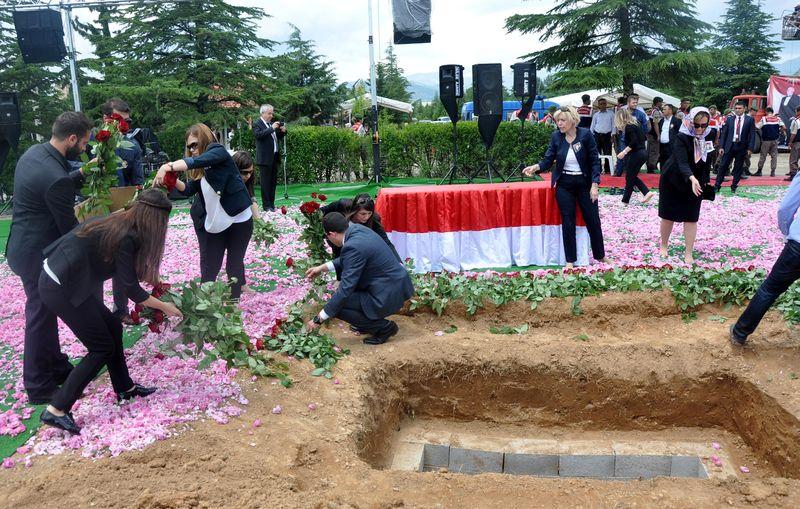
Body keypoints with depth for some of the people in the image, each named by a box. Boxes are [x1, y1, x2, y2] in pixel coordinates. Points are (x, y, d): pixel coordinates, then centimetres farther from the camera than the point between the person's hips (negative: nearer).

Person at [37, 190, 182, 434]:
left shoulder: (120, 222, 5)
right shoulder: (126, 238, -21)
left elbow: (132, 270, 19)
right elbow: (132, 290, -15)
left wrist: (155, 281, 21)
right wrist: (164, 307, -2)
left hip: (64, 279, 9)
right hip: (60, 289, -9)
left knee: (112, 328, 17)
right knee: (102, 348, 1)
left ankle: (124, 388, 30)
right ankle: (57, 409, 4)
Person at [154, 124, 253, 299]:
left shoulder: (218, 151, -11)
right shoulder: (200, 170, 9)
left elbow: (197, 161, -30)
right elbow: (189, 189, 5)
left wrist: (168, 167, -39)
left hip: (239, 220, -5)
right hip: (213, 223, 5)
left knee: (235, 264, 9)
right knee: (209, 268, 3)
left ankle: (234, 302, 22)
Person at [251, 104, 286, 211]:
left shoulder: (271, 123, 15)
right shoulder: (257, 124, -6)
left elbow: (278, 137, 25)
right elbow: (258, 135, -24)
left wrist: (282, 131, 4)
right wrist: (272, 128, -24)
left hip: (274, 157, 7)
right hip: (265, 158, -7)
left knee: (273, 182, 10)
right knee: (266, 182, -4)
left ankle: (272, 204, 17)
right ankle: (266, 206, -1)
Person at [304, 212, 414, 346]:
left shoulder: (353, 247, -24)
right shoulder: (358, 229, 2)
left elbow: (345, 289, -21)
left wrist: (319, 319, -14)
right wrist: (323, 268, 19)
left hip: (389, 295, -10)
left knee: (337, 305, -8)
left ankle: (384, 327, 2)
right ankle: (370, 321, 23)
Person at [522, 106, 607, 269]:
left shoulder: (585, 135, -9)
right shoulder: (556, 137, -3)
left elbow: (595, 161, -7)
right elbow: (548, 160, -3)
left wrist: (594, 184, -14)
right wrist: (537, 167, -23)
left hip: (584, 183, -1)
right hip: (564, 185, 2)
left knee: (593, 220, 6)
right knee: (568, 222, 5)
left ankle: (600, 256, 25)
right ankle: (570, 260, 16)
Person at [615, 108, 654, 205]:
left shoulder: (628, 126, -14)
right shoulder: (635, 123, 12)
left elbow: (634, 141, -24)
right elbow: (642, 138, 15)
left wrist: (624, 152, -23)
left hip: (636, 154, -9)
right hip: (643, 152, 9)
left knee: (629, 177, 1)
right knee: (632, 176, 17)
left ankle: (625, 200, 10)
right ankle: (647, 192, 8)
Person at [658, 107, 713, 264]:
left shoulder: (709, 136, -8)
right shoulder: (681, 138, -24)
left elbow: (706, 161, 7)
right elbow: (682, 162, -37)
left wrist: (704, 182, 7)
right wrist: (692, 178, -54)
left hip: (695, 183, 4)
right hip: (672, 181, -4)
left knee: (691, 218, 2)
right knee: (668, 216, 8)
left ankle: (689, 253, 9)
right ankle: (664, 245, 29)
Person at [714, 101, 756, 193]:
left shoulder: (749, 120, 2)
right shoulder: (729, 119, 6)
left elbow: (752, 134, 0)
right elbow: (724, 133, 6)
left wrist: (750, 148, -8)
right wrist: (721, 147, -2)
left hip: (742, 147, -1)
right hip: (729, 145, 1)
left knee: (738, 168, 5)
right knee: (723, 166, -1)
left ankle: (734, 187, 13)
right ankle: (717, 186, 5)